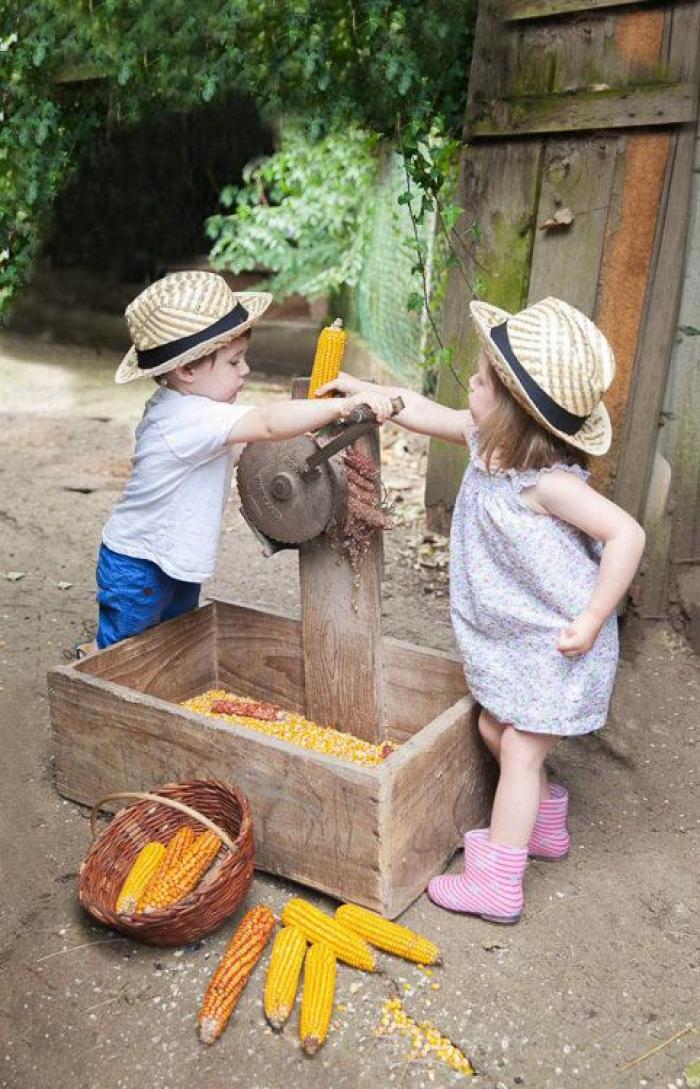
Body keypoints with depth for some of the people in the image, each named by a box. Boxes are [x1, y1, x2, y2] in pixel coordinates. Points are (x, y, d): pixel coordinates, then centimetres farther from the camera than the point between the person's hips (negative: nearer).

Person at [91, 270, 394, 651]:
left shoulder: (186, 407, 1)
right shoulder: (187, 417, -32)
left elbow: (229, 456, 10)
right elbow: (269, 423, -44)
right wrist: (347, 404, -47)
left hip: (175, 563, 10)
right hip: (138, 567, -10)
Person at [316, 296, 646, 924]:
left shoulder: (545, 481, -29)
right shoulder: (488, 441, -4)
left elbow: (626, 534, -32)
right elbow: (425, 413, 11)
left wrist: (591, 622, -28)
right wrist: (363, 391, 10)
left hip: (557, 645, -9)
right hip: (514, 639, 9)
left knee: (520, 751, -1)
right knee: (494, 729, 19)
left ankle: (496, 885, 12)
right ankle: (545, 827, 42)